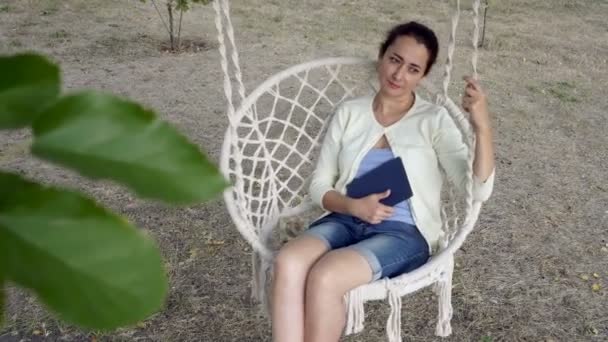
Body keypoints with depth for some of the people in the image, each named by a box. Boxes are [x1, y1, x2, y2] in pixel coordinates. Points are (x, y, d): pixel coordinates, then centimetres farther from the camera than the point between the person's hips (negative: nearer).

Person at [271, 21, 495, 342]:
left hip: (403, 233, -3)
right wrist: (353, 206, -12)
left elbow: (478, 190, -8)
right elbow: (319, 185, 9)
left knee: (324, 277, -32)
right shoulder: (348, 112, 9)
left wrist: (482, 127, -23)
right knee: (288, 262, -30)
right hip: (346, 221, 3)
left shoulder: (434, 120, 2)